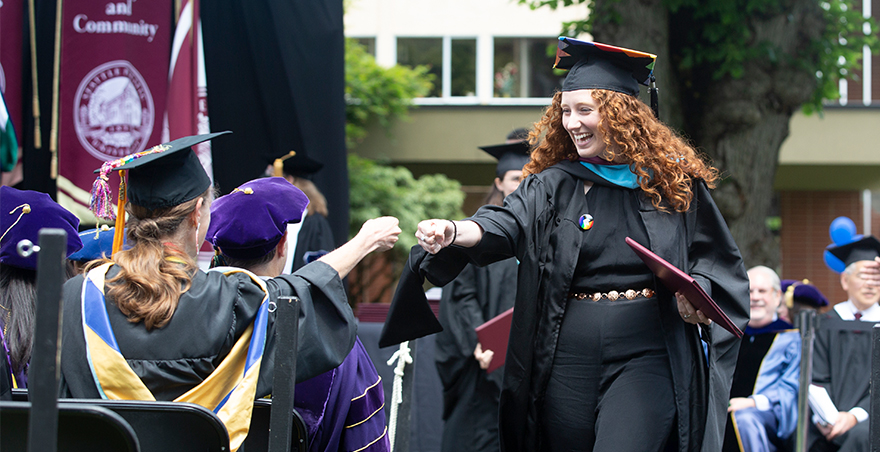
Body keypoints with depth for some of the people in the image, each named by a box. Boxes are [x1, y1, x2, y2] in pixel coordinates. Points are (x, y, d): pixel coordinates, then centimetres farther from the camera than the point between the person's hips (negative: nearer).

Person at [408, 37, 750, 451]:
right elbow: (504, 225, -11)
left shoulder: (674, 182, 4)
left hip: (645, 355, -3)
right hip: (568, 360, 3)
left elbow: (715, 256, 11)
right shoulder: (551, 186, 6)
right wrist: (455, 232, -32)